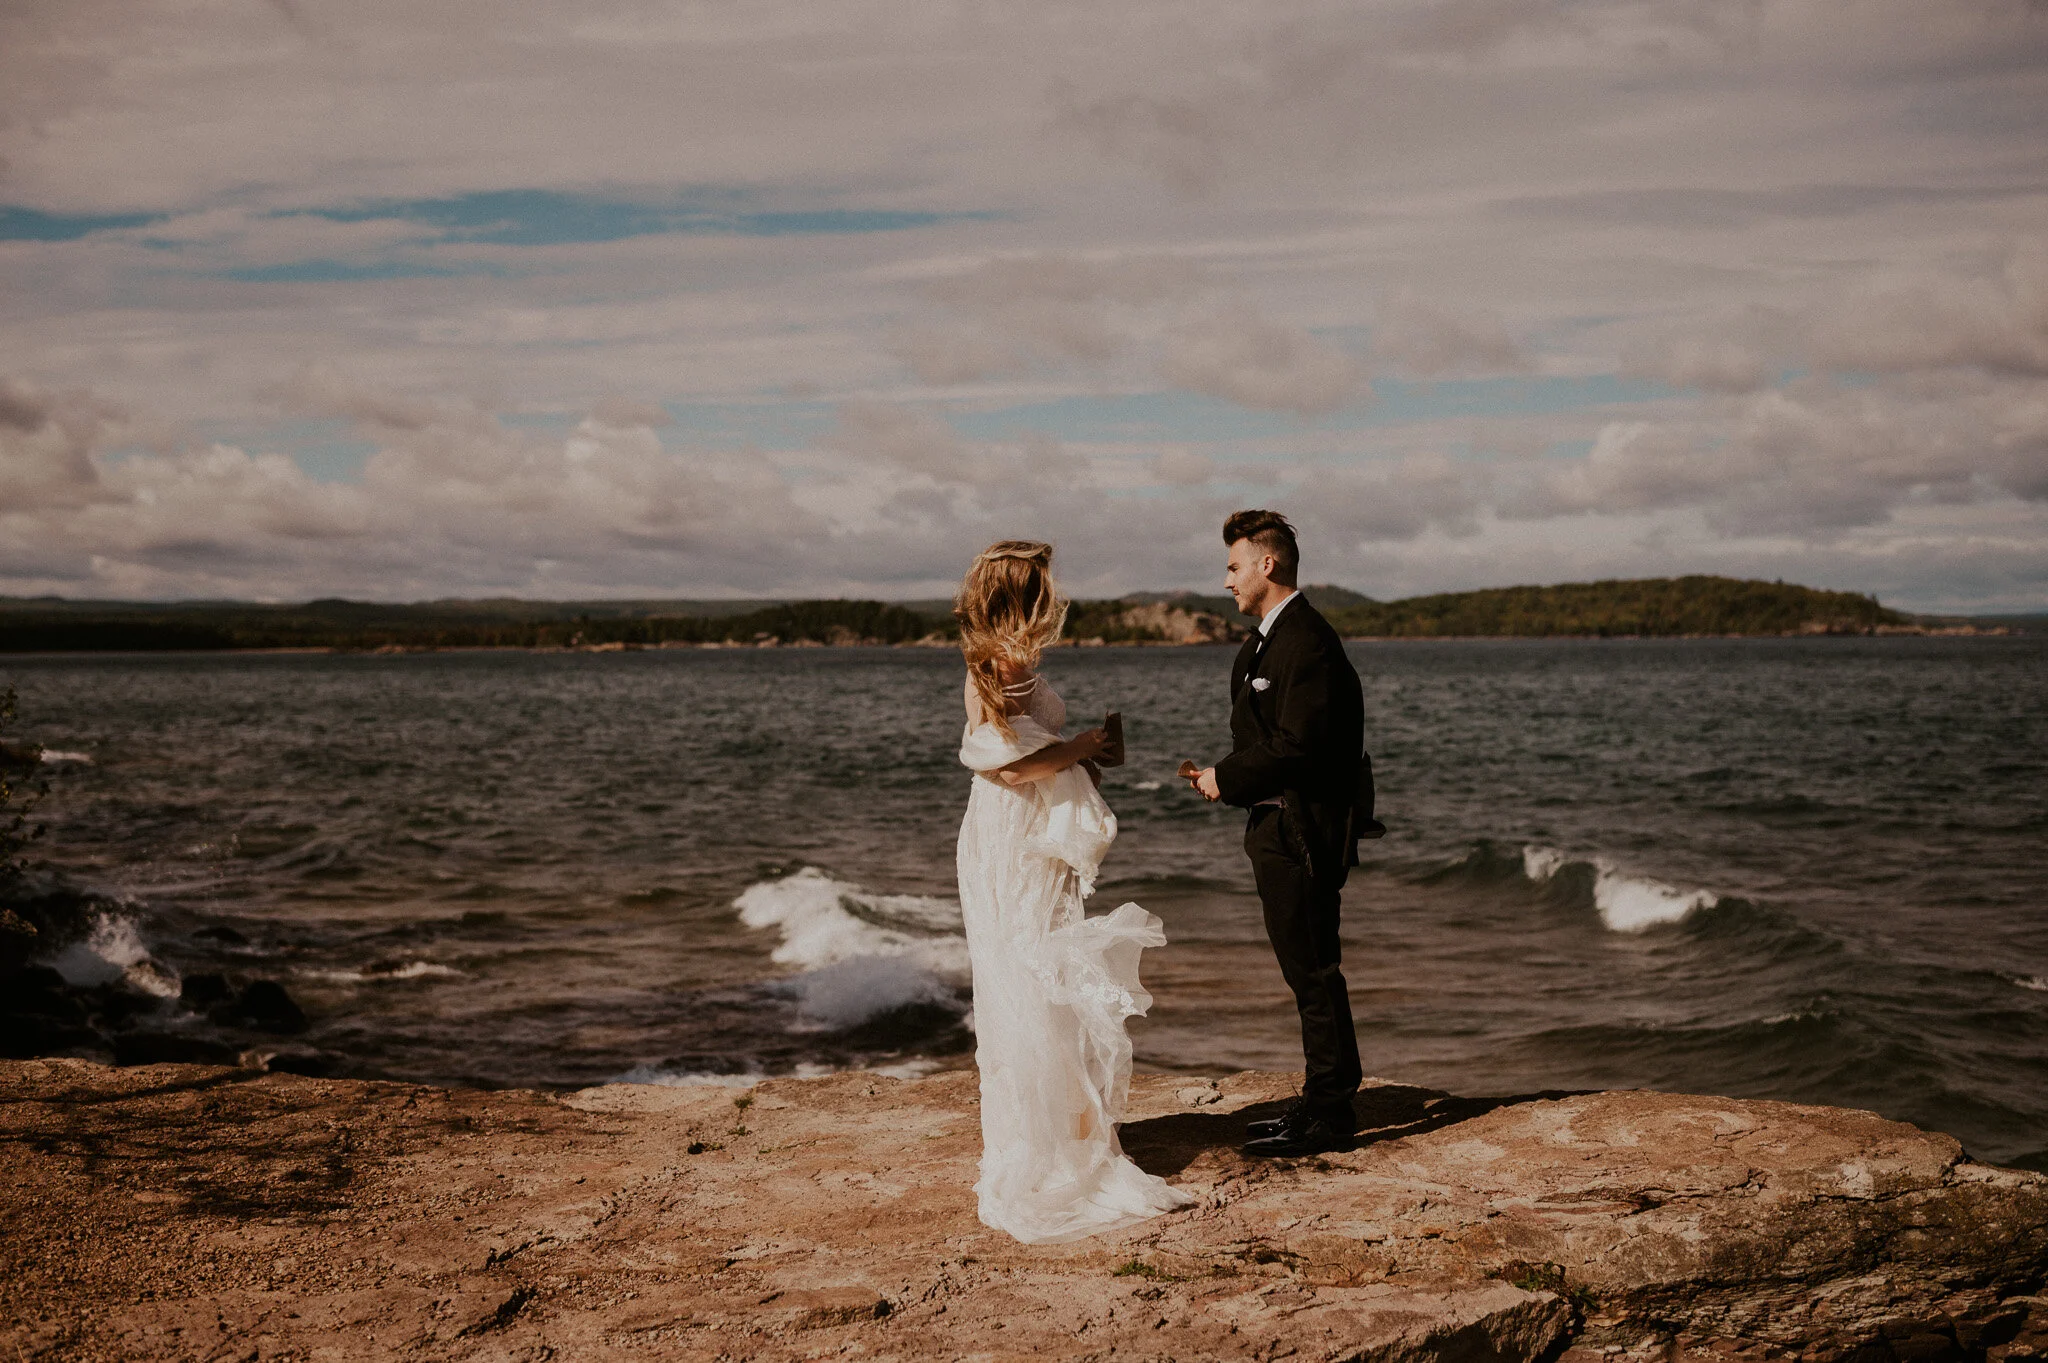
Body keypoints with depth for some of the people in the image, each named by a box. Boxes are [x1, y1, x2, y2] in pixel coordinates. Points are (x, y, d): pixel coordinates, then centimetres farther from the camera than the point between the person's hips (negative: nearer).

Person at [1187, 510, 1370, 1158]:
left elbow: (1296, 746, -22)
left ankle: (1329, 1115, 3)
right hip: (1277, 827, 11)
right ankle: (1323, 1101, 23)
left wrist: (1226, 777, -12)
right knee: (1306, 971, 15)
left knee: (1313, 971, -4)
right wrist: (1227, 777, 3)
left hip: (1301, 829, -11)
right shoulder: (1265, 641, 17)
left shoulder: (1307, 642, -17)